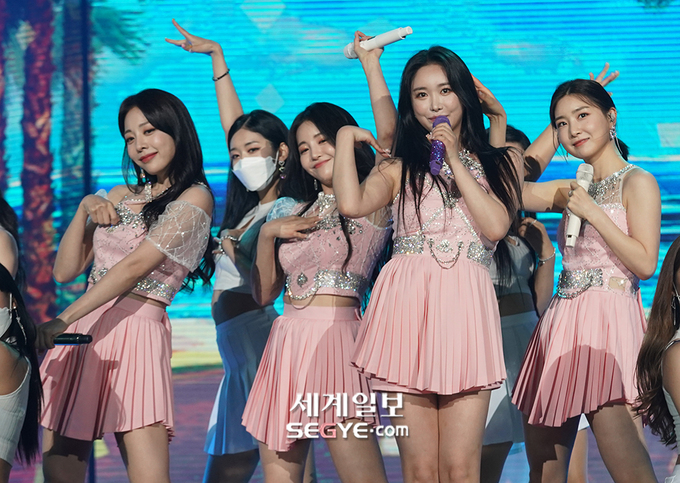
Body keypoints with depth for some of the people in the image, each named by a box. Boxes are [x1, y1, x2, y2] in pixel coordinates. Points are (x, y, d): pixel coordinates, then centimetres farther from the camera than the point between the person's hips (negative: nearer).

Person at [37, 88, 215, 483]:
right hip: (80, 332, 6)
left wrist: (62, 322, -19)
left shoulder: (195, 198, 0)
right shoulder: (120, 197, 21)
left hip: (136, 329, -6)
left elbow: (135, 267, -12)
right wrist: (84, 210, 4)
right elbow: (65, 271, 19)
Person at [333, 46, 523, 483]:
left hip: (467, 309, 0)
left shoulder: (502, 163, 19)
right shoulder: (399, 168, 16)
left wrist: (455, 161, 1)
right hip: (406, 307, 0)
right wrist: (346, 137, 7)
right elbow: (352, 204, -5)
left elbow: (496, 226, -1)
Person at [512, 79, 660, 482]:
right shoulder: (573, 190, 19)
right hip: (562, 323, 7)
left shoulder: (636, 182, 0)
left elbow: (645, 263, -9)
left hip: (608, 320, -7)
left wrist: (591, 212, -9)